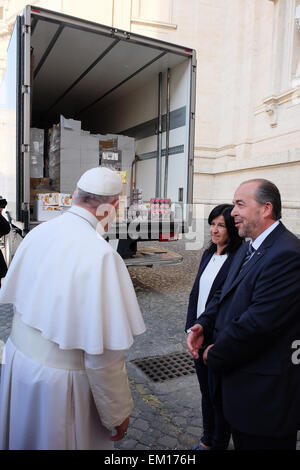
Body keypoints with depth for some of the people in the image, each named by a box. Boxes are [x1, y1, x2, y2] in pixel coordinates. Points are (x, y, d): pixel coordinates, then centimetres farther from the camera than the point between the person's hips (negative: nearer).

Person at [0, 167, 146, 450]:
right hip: (60, 376, -5)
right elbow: (103, 352, -24)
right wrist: (118, 414, -9)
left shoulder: (38, 233, -7)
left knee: (24, 437, 28)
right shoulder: (101, 255, -27)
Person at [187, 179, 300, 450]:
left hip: (265, 393, -8)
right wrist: (203, 325, -5)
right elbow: (228, 295, 12)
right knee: (241, 440, 27)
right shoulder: (249, 248, 7)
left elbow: (258, 323, -28)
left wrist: (216, 356, -15)